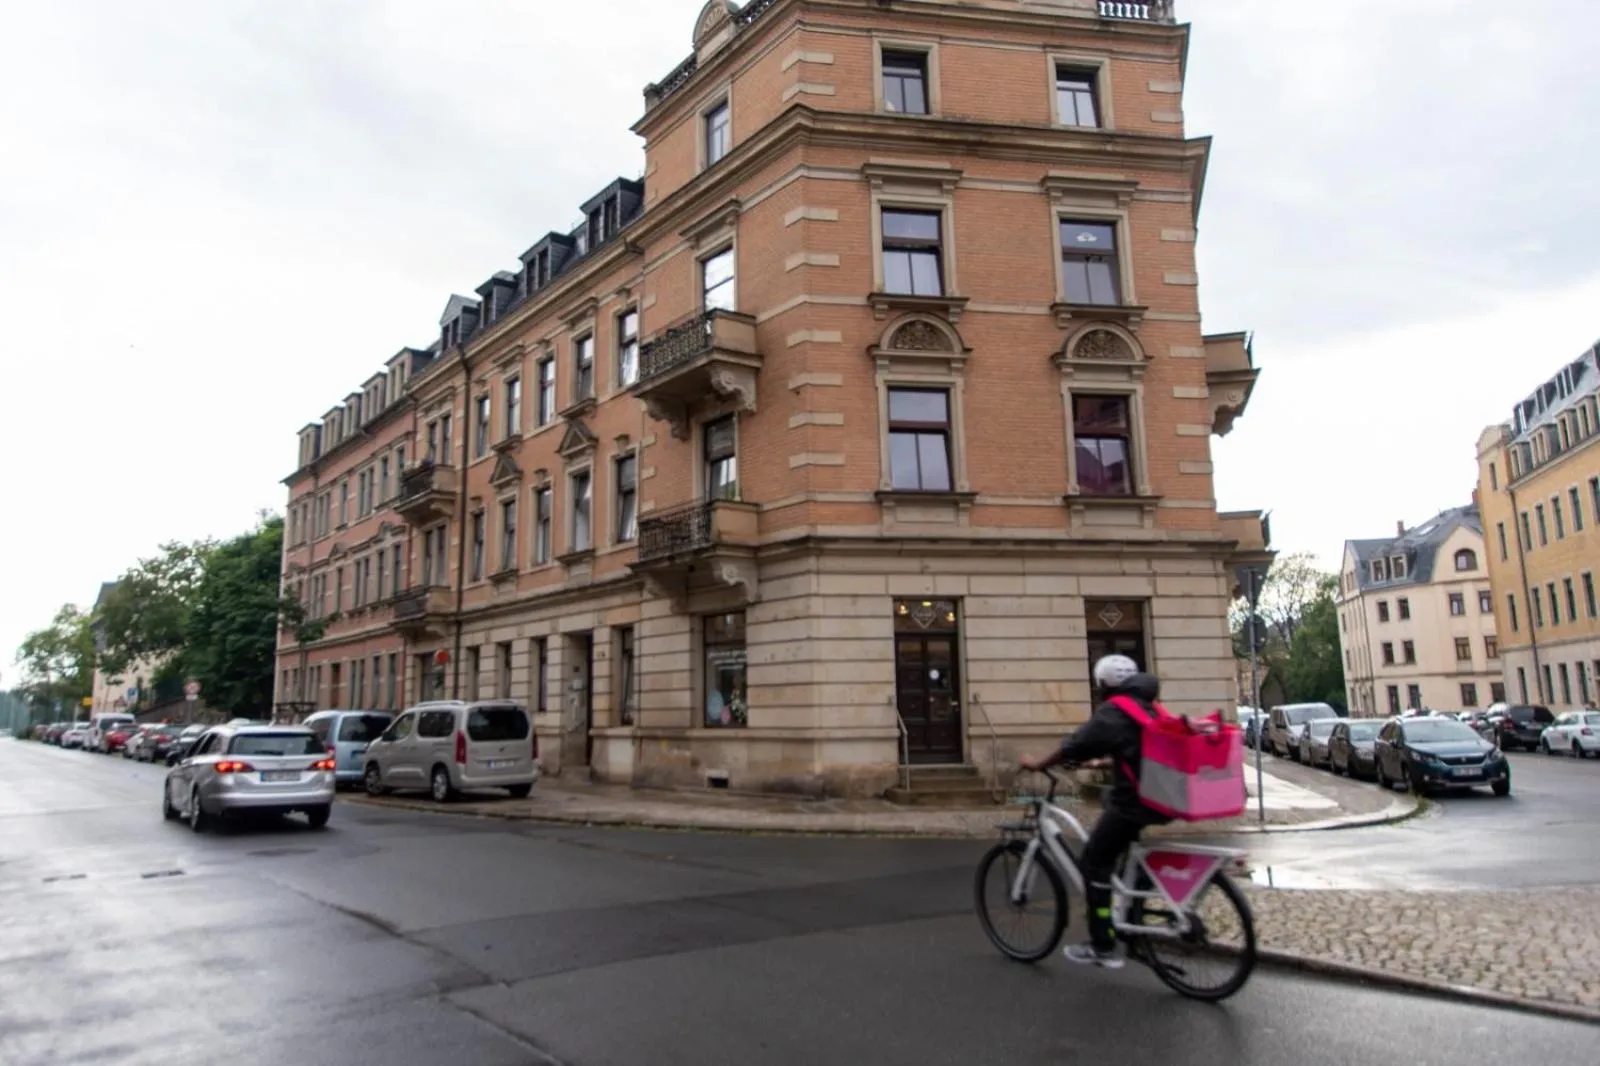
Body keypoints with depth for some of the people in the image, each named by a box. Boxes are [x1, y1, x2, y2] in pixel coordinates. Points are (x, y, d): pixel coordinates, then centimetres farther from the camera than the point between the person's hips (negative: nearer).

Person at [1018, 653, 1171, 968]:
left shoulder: (1112, 712, -9)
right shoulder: (1150, 708, 16)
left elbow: (1075, 745, -9)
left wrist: (1037, 764, 4)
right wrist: (1099, 760, 40)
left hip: (1134, 800, -9)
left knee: (1094, 863, 0)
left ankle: (1104, 947, 1)